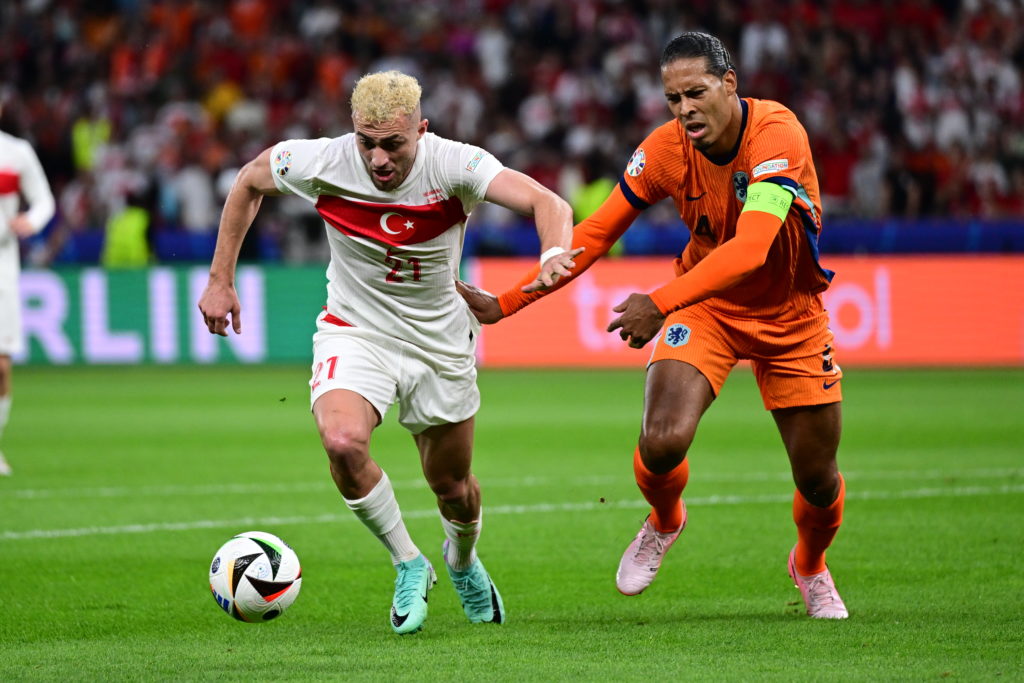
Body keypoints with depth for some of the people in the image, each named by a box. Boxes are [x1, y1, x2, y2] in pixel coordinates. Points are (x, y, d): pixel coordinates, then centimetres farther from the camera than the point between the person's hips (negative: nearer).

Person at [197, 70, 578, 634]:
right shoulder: (323, 162, -20)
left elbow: (547, 203, -33)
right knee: (343, 442, -30)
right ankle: (408, 565, -5)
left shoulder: (452, 165, -24)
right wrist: (220, 281, 0)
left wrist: (555, 254, -56)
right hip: (354, 329, -1)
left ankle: (462, 563, 50)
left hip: (440, 340, 1)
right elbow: (249, 182, 0)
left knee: (453, 489, 12)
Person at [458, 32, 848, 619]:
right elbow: (596, 233, -8)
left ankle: (811, 566, 40)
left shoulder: (777, 134, -30)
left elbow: (750, 247, -42)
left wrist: (662, 302, -51)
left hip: (790, 315, -1)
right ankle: (664, 522, 14)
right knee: (662, 443, -23)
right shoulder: (666, 149, -18)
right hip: (707, 306, 1)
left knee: (818, 478, 3)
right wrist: (505, 303, -12)